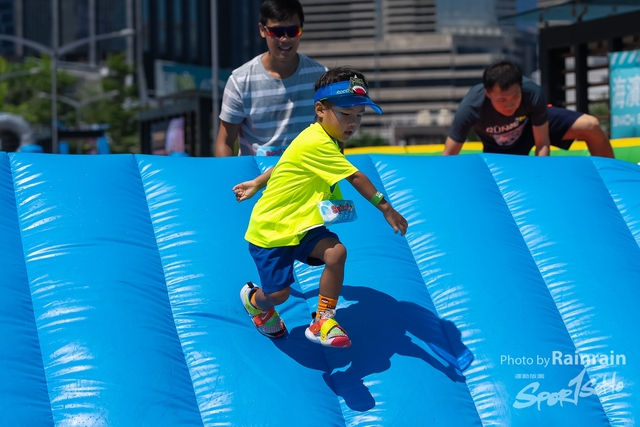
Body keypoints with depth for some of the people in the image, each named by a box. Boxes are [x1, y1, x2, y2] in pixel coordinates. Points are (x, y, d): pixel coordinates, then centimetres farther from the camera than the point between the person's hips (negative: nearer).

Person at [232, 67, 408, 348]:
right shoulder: (316, 143, -26)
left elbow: (285, 166, 19)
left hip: (300, 225, 8)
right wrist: (385, 208, -20)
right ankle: (254, 299, 32)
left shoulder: (323, 140, 6)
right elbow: (354, 177, -25)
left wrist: (257, 184, 29)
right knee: (278, 293, -6)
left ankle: (323, 321, -6)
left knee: (336, 253, -19)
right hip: (269, 229, -8)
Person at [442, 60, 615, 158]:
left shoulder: (532, 93, -38)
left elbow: (542, 145, -27)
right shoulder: (471, 108, -41)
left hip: (534, 122, 1)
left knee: (591, 126, -13)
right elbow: (448, 156, -33)